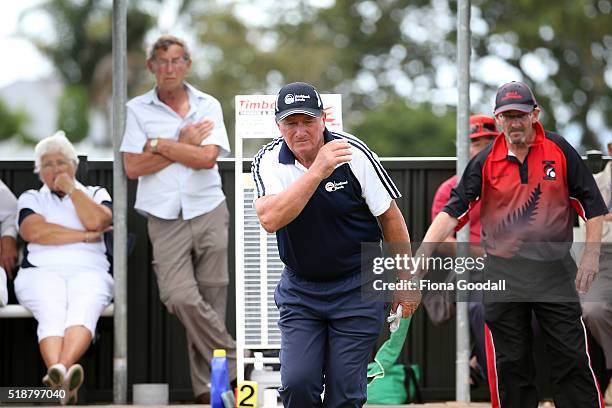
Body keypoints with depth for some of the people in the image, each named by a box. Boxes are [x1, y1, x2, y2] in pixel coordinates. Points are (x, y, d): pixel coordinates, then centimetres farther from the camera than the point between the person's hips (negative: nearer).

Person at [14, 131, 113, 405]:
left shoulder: (95, 194, 25)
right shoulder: (31, 199, 23)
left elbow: (96, 221, 1)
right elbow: (35, 231, 1)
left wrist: (71, 189, 8)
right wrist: (85, 236, 2)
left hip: (88, 271, 0)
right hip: (41, 272, 0)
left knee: (84, 309, -35)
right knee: (52, 312, -34)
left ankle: (60, 370, -61)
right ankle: (60, 376, -60)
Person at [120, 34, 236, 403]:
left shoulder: (208, 106, 7)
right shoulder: (138, 110, 6)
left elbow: (207, 157, -9)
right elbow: (133, 167, -3)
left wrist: (157, 144, -6)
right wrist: (184, 145, -4)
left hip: (209, 214, 1)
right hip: (166, 219, -1)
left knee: (211, 300, 0)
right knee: (181, 297, -18)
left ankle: (208, 386, 7)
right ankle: (235, 363, -4)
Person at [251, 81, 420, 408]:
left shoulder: (354, 155, -12)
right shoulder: (268, 162, -9)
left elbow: (389, 216, -2)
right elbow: (270, 220, -27)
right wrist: (317, 171, -35)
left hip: (357, 290, -2)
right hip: (299, 290, 2)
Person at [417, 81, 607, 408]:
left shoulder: (559, 150, 0)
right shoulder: (485, 162, 0)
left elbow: (591, 203, 4)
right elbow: (454, 210, -6)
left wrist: (591, 254, -5)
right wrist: (422, 253, -19)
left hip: (555, 270, -1)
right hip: (504, 273, 1)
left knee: (573, 357, -2)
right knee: (510, 363, 4)